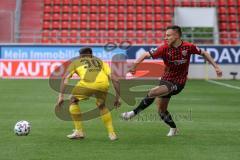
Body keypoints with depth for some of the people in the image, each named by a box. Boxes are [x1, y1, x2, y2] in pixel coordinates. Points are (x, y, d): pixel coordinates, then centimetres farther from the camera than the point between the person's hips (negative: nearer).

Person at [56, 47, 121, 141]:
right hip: (104, 84, 3)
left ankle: (79, 131, 22)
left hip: (87, 83, -3)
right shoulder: (100, 62, 37)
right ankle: (112, 134, 25)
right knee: (102, 106, 31)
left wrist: (61, 96, 18)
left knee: (73, 101, 25)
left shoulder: (76, 62, 33)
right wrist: (117, 98, 32)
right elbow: (115, 79, 27)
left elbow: (65, 78, 19)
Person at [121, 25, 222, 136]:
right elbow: (146, 55, -13)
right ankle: (173, 128, 36)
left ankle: (134, 113, -13)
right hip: (165, 80, 4)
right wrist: (134, 65, -29)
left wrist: (216, 66, 1)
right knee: (161, 111, 12)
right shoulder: (165, 48, -11)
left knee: (152, 93, -26)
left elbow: (204, 53, 4)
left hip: (178, 83, -4)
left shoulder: (188, 47, -13)